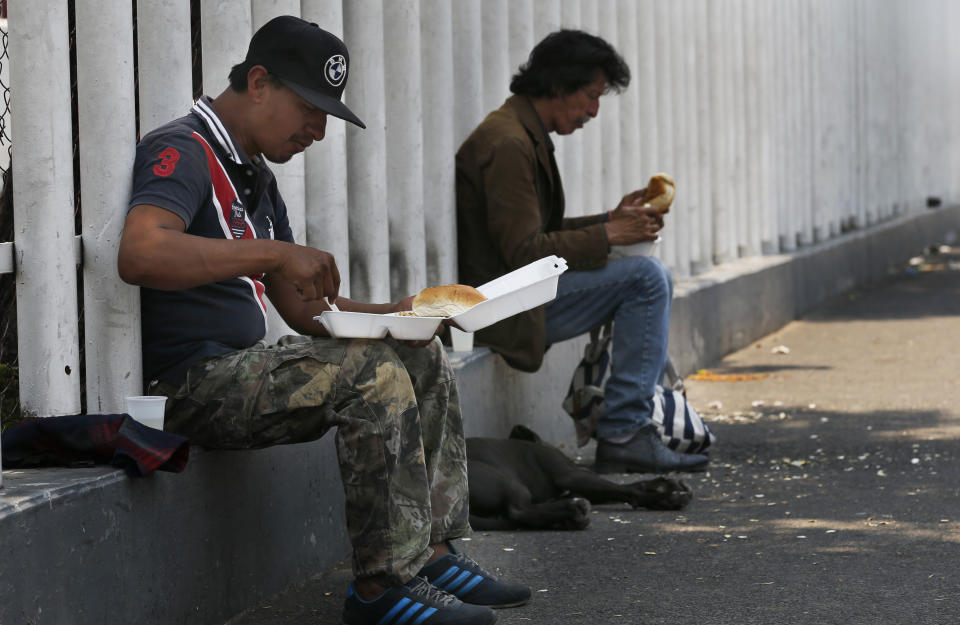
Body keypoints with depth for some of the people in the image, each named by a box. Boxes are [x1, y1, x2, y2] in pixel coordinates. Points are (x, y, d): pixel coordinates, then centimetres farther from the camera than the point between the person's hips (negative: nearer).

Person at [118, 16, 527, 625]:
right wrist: (275, 253, -31)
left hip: (241, 366, 11)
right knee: (374, 375, -26)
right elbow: (140, 254, -33)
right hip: (189, 383, -11)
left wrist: (389, 314, 1)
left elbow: (303, 308, 21)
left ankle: (431, 555, 4)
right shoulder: (182, 153, -12)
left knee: (425, 360, 10)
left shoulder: (255, 178, 21)